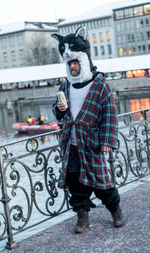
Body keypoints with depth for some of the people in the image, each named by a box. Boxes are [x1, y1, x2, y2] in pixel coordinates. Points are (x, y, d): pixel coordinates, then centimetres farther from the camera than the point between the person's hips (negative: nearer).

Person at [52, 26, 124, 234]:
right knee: (74, 180, 6)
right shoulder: (66, 86, 11)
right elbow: (58, 111, 23)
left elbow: (110, 114, -8)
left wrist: (108, 141, -14)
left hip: (91, 143, -5)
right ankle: (82, 215, 21)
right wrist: (59, 109, -3)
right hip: (70, 145, 5)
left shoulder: (100, 85, -5)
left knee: (99, 179, 3)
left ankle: (116, 209, 26)